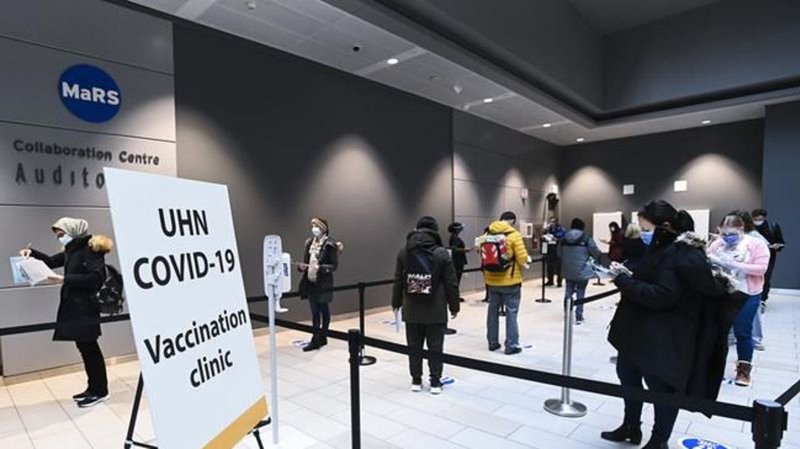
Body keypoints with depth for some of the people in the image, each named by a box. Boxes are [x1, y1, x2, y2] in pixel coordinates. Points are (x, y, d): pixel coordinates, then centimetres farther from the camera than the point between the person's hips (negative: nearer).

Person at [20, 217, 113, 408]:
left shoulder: (90, 249, -14)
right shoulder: (73, 250, 14)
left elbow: (96, 277, -22)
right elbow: (52, 261, 28)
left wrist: (65, 279, -22)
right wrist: (32, 252, 12)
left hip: (85, 306, -9)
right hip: (74, 305, 9)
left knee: (89, 347, -3)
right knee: (85, 347, 13)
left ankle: (101, 391, 7)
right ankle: (93, 388, 22)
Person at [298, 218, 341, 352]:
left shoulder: (330, 244, -10)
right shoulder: (309, 242, 9)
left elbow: (334, 265, -12)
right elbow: (306, 260, 13)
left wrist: (320, 268, -26)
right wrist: (301, 266, -8)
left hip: (323, 283, -6)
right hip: (310, 282, 6)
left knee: (324, 310, 8)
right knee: (314, 312, 9)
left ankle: (321, 338, 19)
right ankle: (316, 339, 15)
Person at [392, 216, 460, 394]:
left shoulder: (403, 252, -1)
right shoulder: (441, 253, -9)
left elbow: (398, 281, 5)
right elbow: (451, 283, -6)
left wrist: (396, 302, 16)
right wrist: (454, 306, 5)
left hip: (411, 310, 3)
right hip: (436, 310, -2)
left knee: (414, 347, 13)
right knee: (435, 347, 8)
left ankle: (416, 381, 23)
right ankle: (435, 383, 17)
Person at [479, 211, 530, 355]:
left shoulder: (486, 235, 3)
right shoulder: (514, 235, -12)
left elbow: (483, 256, 7)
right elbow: (522, 258, -13)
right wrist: (525, 262, 9)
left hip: (492, 280, 5)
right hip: (510, 280, -5)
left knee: (493, 311, 14)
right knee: (511, 313, 5)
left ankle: (493, 342, 24)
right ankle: (511, 346, 10)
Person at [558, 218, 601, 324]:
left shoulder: (564, 239, 0)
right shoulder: (587, 239, -11)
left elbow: (559, 254, 10)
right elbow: (597, 254, -4)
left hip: (568, 271, 4)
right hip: (582, 271, -4)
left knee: (568, 292, 15)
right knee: (580, 294, 5)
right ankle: (579, 317, 9)